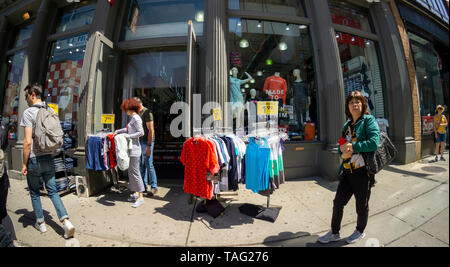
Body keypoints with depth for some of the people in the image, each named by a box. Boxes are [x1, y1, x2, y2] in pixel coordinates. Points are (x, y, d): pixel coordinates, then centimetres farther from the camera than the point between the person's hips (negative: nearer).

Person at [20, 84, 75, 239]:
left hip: (34, 159, -5)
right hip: (49, 159, 5)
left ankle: (41, 223, 25)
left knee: (34, 192, 13)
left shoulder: (29, 112, -12)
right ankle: (66, 222, 0)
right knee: (53, 191, 9)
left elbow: (28, 141, -16)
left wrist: (24, 163, -8)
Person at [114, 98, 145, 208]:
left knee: (135, 172, -7)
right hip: (131, 149, 10)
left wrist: (128, 136, -17)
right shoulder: (133, 118, 16)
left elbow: (141, 132, -20)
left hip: (134, 149, -10)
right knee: (131, 171, 14)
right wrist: (118, 131, 35)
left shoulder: (136, 118, -13)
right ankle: (136, 193, 24)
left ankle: (141, 197, -1)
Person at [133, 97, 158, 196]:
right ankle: (144, 185, 24)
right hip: (140, 141, 8)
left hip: (147, 141, -8)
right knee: (141, 165, 12)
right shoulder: (138, 113, 15)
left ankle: (154, 187, 5)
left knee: (149, 165, -5)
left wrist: (149, 146, -21)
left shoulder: (147, 113, -11)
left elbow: (151, 130, -17)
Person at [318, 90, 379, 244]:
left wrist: (352, 147, -18)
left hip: (363, 170, -5)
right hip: (347, 170, 6)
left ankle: (360, 232, 38)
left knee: (362, 205, 14)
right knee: (338, 202, 9)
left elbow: (374, 143, -18)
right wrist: (343, 153, -6)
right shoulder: (347, 125, 14)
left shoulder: (369, 120, -5)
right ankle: (334, 233, 26)